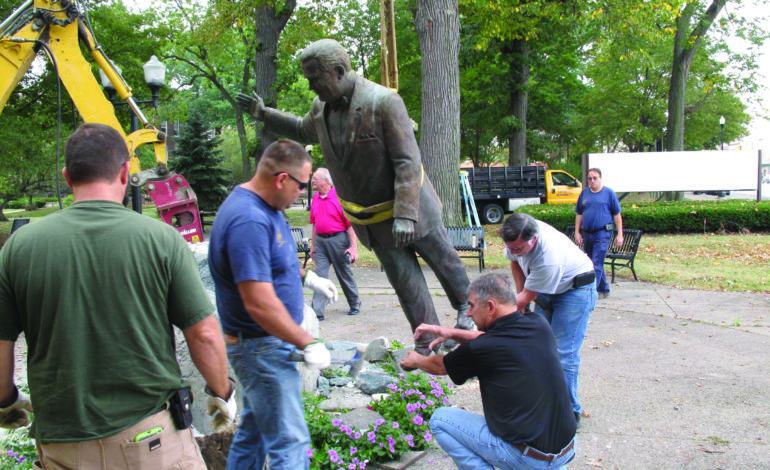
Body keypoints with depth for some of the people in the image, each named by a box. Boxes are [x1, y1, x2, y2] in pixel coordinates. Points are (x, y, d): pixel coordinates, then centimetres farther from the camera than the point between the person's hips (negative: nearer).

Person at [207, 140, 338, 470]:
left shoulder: (265, 207, 6)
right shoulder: (249, 220, -27)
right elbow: (260, 304, -29)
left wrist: (306, 277, 17)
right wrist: (308, 344, -21)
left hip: (267, 343, 11)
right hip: (262, 347, -10)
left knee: (254, 431, 22)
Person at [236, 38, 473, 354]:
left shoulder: (384, 102, -24)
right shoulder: (321, 107, -2)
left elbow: (408, 162, -25)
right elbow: (305, 132, 23)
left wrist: (404, 215, -30)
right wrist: (264, 114, 12)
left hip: (409, 205, -4)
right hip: (370, 219, 5)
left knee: (443, 259, 17)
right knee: (404, 280, 10)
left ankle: (464, 307, 45)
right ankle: (426, 341, 24)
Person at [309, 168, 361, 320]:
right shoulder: (315, 198, 8)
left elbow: (350, 223, -11)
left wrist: (353, 246, -15)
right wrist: (313, 244, 16)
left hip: (338, 239, -5)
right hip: (320, 241, 5)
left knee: (345, 274, 8)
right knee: (320, 275, -2)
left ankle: (355, 305, 27)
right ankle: (317, 312, -3)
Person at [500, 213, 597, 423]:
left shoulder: (549, 258, -40)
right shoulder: (518, 237, -18)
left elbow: (525, 299, -28)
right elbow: (515, 262, 7)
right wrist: (521, 294, -1)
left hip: (575, 290, -8)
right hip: (545, 290, 8)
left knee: (563, 353, -13)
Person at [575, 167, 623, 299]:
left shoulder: (609, 193, -1)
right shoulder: (584, 193, 9)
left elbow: (617, 215, 0)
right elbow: (579, 214, 14)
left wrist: (620, 234, -4)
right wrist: (577, 232, 7)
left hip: (602, 234, -5)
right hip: (587, 234, 5)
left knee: (596, 265, -10)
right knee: (591, 263, 12)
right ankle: (604, 289, 26)